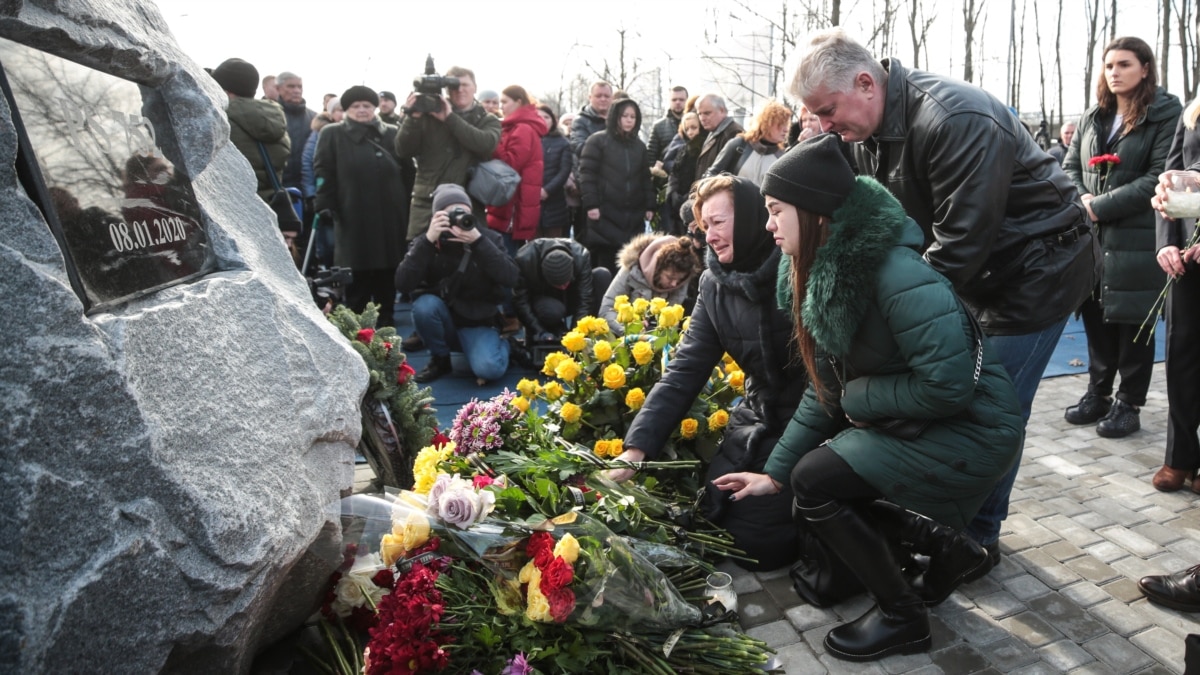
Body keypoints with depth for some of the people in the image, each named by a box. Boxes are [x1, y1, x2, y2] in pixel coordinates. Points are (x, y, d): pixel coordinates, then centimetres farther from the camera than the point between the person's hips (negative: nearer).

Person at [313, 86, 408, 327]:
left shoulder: (392, 134, 12)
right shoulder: (332, 134, 6)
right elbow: (324, 173, -1)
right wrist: (324, 205, -10)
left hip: (389, 218, 2)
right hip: (353, 219, -2)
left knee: (387, 276, 8)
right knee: (357, 276, 2)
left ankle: (386, 323, 19)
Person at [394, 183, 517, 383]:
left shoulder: (489, 237, -7)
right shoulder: (426, 242, -7)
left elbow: (509, 279, -22)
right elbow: (403, 284, -23)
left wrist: (478, 241, -31)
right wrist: (428, 240, -32)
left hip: (479, 323, -2)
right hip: (443, 320, 2)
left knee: (488, 369, -29)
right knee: (424, 305, -31)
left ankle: (501, 344, 8)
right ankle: (440, 359, -2)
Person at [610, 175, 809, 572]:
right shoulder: (714, 285, 3)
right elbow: (684, 371, -1)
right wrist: (636, 448, -12)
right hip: (759, 416, 6)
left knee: (756, 541, -12)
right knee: (714, 523, 5)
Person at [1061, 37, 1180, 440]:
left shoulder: (1166, 114, -4)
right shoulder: (1093, 116, 15)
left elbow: (1160, 177, -13)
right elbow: (1070, 166, 13)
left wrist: (1102, 206, -17)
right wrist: (1082, 201, -8)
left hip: (1138, 238, -5)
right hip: (1091, 236, 6)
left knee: (1133, 323, 2)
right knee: (1096, 318, 12)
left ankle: (1128, 405, 13)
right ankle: (1098, 394, 25)